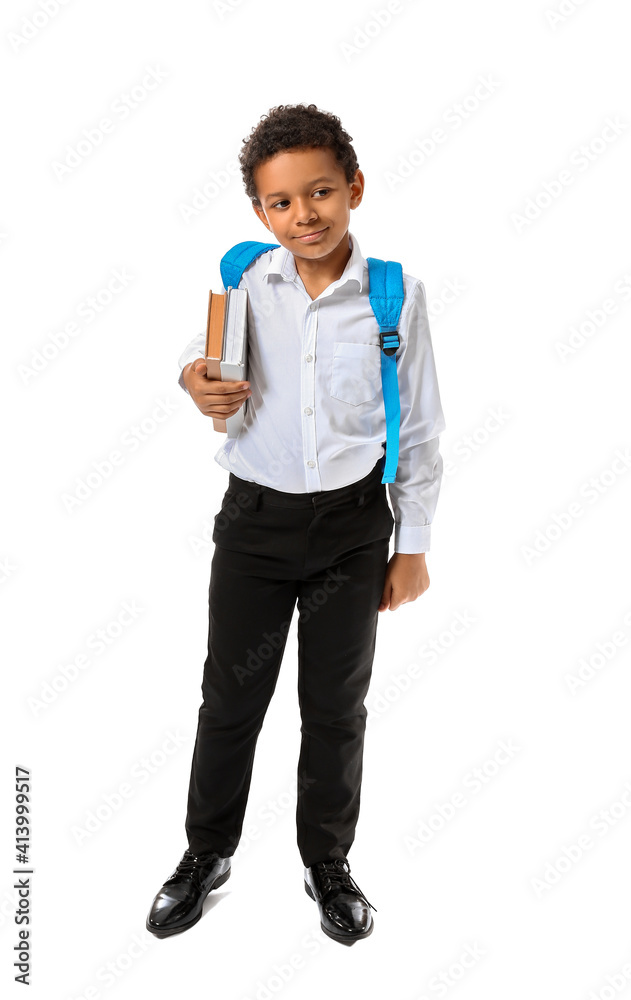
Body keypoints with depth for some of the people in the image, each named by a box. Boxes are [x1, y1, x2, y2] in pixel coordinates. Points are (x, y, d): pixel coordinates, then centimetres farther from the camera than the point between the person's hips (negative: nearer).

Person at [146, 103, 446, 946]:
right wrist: (194, 376, -10)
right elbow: (204, 345, 15)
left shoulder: (396, 292, -10)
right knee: (230, 696, 15)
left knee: (337, 707, 14)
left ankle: (328, 862, 38)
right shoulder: (242, 278, -6)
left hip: (354, 524, -1)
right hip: (255, 519, 1)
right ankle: (207, 854, 39)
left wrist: (413, 545, 0)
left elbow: (421, 429, -3)